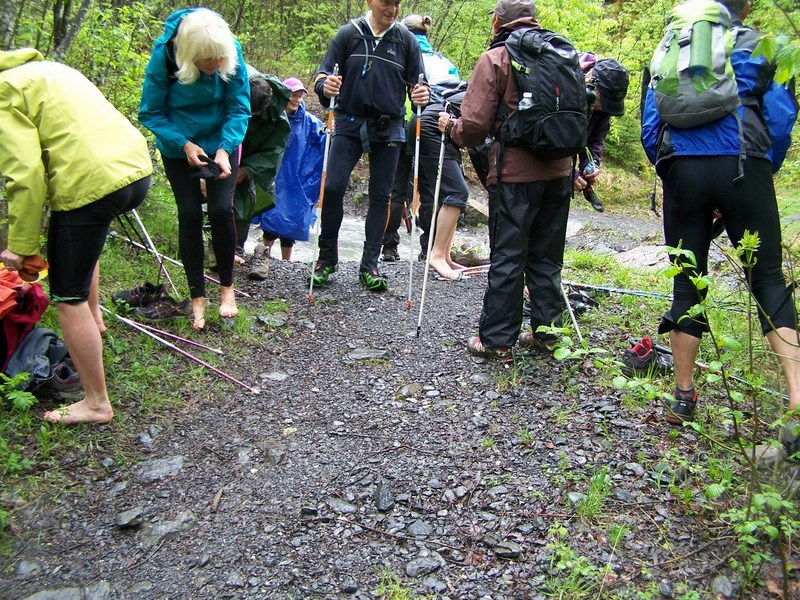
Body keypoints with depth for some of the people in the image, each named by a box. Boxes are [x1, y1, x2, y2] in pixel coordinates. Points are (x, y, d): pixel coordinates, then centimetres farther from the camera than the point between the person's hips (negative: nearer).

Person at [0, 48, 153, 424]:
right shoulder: (46, 70, 27)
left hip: (91, 183, -9)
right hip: (137, 170, 9)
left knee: (68, 298, 4)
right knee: (83, 236, 38)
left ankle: (96, 403, 13)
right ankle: (93, 316, 49)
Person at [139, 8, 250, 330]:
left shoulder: (232, 51, -21)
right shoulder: (164, 54, -25)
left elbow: (239, 107, -14)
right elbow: (150, 113, -15)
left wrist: (224, 148, -27)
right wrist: (184, 144, -27)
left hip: (221, 142, 1)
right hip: (178, 148, -1)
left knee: (221, 209, -10)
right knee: (190, 214, -3)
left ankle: (227, 286, 10)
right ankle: (197, 297, 9)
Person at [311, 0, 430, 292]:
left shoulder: (406, 39, 6)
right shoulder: (349, 33, 3)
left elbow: (416, 82, 10)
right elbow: (323, 74, 3)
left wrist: (421, 94, -13)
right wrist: (325, 86, -20)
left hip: (388, 128, 1)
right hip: (349, 123, -1)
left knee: (380, 196, 3)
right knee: (332, 187, -11)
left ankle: (369, 266, 12)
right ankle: (327, 257, 7)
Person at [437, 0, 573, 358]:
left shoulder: (494, 60, -4)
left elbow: (474, 127, -10)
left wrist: (450, 127, 10)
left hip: (515, 175, -5)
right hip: (558, 172, 6)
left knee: (507, 259, 0)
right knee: (547, 257, 13)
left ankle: (496, 340, 6)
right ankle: (546, 332, 21)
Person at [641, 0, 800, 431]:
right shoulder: (761, 48, 15)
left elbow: (650, 125, 13)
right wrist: (763, 175, 15)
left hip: (682, 169, 2)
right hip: (744, 167, -1)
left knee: (687, 283, 8)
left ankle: (683, 396, 11)